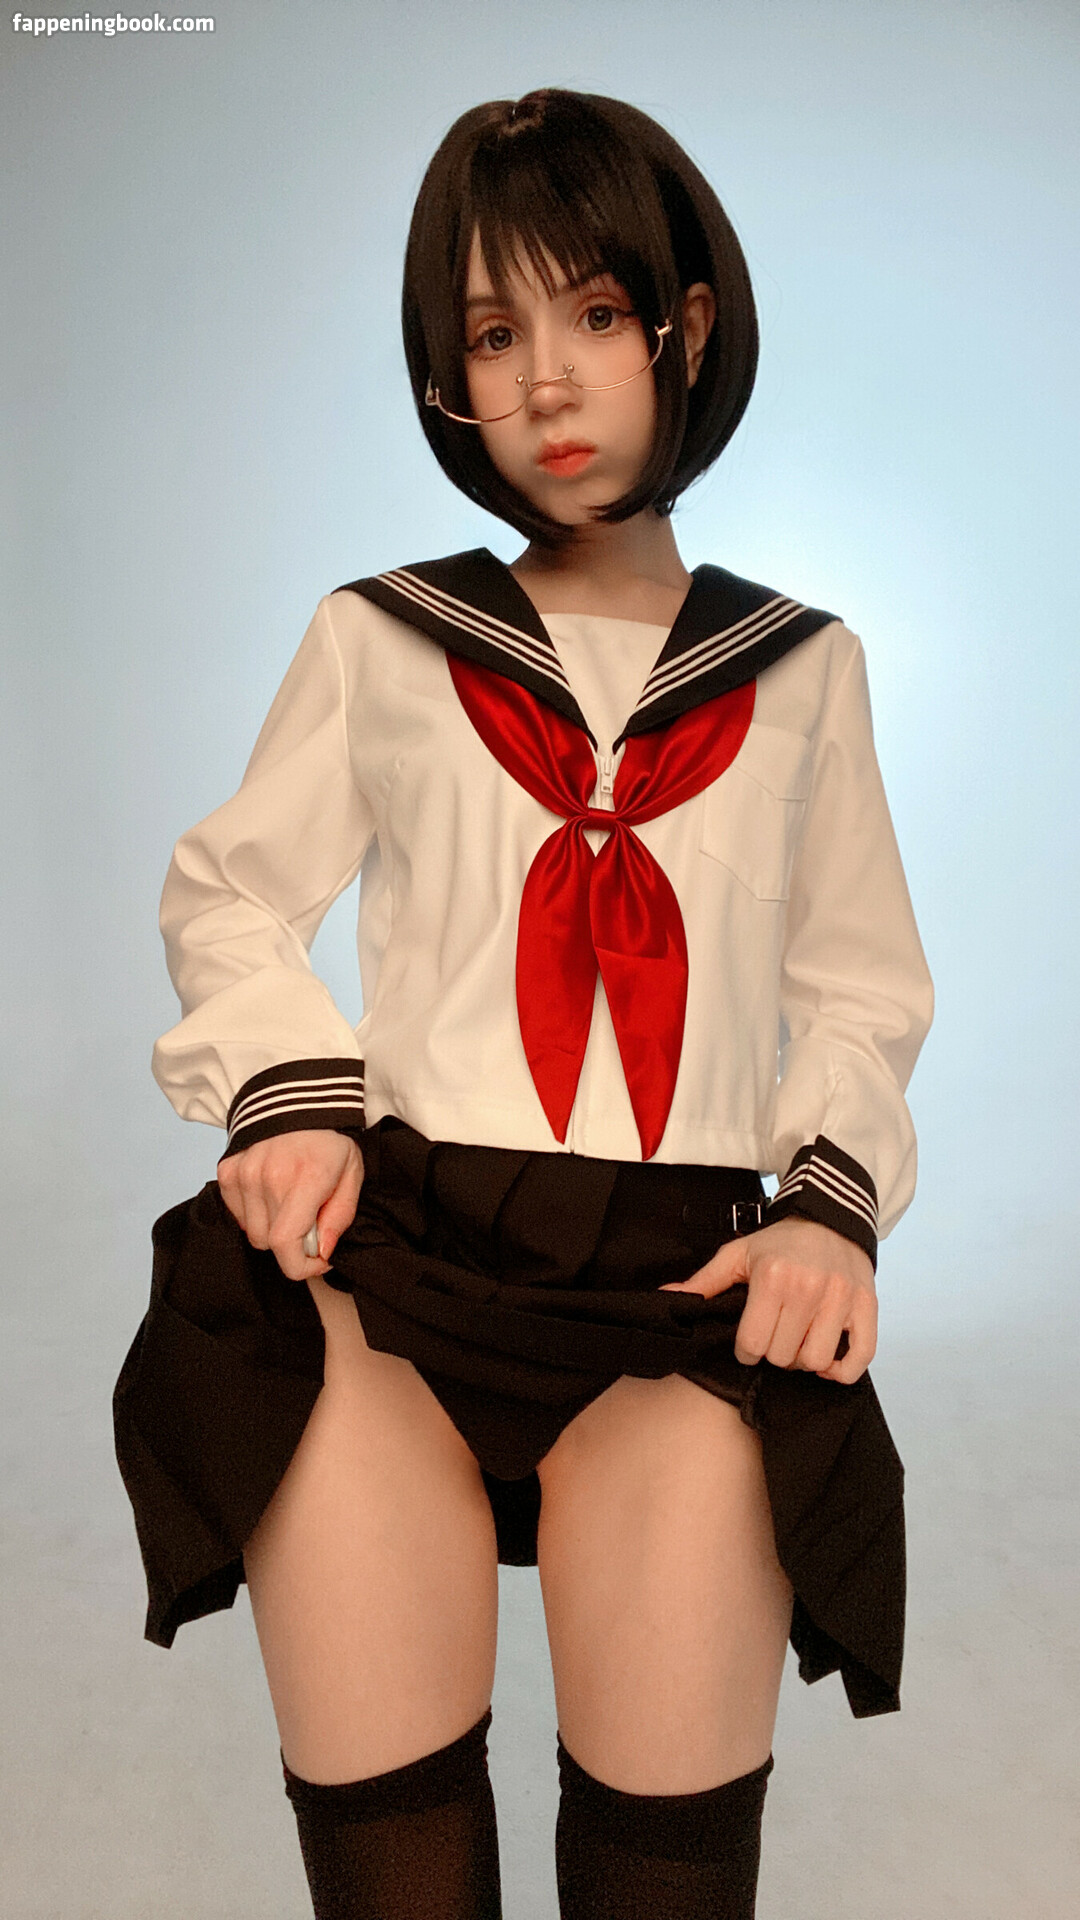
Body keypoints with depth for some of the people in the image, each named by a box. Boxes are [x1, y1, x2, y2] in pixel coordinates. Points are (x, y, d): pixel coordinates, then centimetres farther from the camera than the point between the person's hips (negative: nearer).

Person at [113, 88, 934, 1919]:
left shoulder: (799, 668, 14)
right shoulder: (379, 643, 11)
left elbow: (861, 995, 19)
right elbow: (224, 897, 18)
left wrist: (834, 1202, 1)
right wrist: (290, 1089, -1)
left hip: (688, 1277, 1)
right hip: (404, 1230, 0)